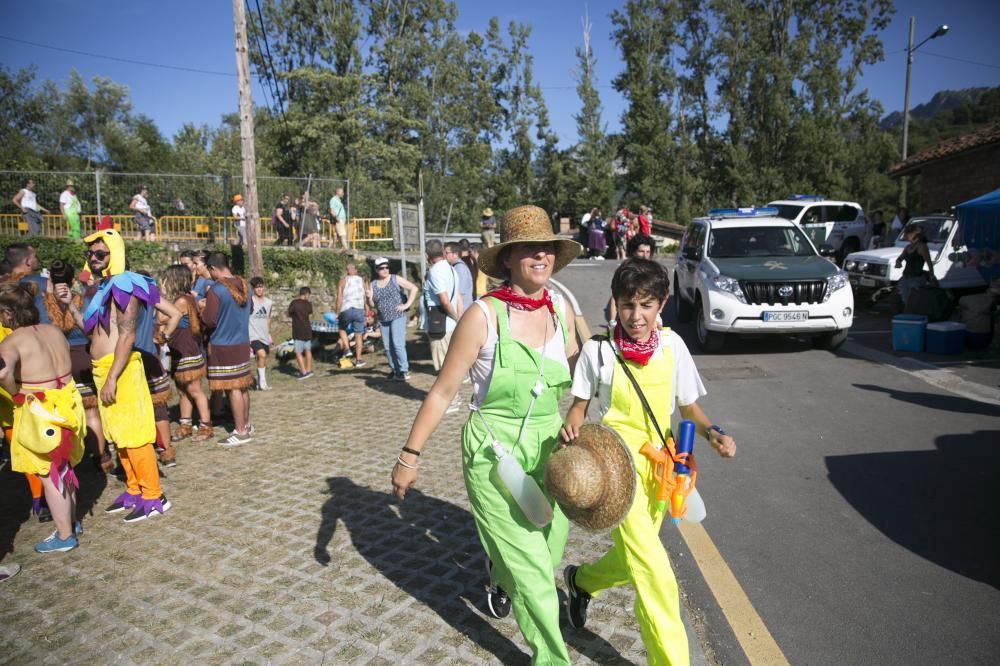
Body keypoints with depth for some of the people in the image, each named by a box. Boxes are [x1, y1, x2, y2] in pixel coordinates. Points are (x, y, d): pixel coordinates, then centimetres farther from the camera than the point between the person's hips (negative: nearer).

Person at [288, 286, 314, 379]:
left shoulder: (294, 303, -11)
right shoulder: (308, 304, 0)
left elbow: (289, 314, -2)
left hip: (298, 331, -5)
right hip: (307, 330, 5)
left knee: (298, 352, -1)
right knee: (308, 350, 17)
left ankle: (304, 372, -6)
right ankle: (308, 370, 24)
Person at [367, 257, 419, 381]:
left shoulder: (396, 279, -2)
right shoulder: (373, 284, 9)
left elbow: (414, 288, -7)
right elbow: (371, 305, 6)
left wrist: (407, 305, -11)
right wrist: (369, 298, -15)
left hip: (397, 317, -5)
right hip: (383, 320, 5)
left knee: (398, 344, -14)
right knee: (387, 347, 7)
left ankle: (404, 371, -11)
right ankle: (394, 370, 20)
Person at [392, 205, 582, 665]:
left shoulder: (561, 309, -2)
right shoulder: (483, 316, -16)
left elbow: (578, 376, 13)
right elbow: (442, 391, -11)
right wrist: (409, 456, -9)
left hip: (549, 451, 5)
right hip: (494, 454, -5)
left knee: (547, 555, 19)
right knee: (532, 572, 2)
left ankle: (500, 579, 54)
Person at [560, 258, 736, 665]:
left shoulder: (672, 345, -4)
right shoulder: (599, 348, -12)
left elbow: (688, 406, 6)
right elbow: (580, 403, 0)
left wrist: (711, 432, -13)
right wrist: (572, 426, -22)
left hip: (659, 463, 5)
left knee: (634, 560, 19)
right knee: (653, 570, -12)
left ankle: (582, 580, 48)